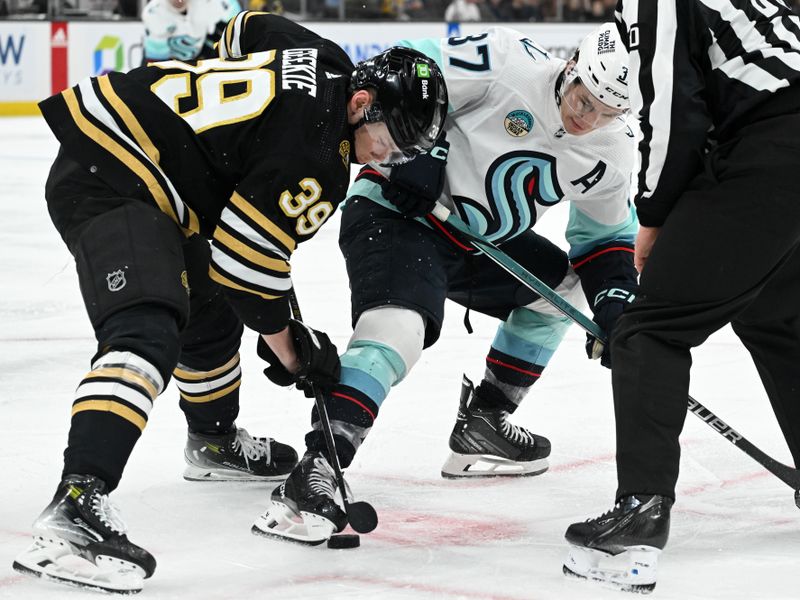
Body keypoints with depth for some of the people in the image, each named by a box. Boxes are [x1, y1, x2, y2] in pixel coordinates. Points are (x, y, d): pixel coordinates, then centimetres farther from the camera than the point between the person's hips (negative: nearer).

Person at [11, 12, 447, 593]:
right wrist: (288, 349, -3)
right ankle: (77, 502, -43)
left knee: (209, 311, 28)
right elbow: (246, 260, -17)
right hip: (107, 187, -11)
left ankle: (216, 443, 52)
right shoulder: (314, 160, -22)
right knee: (148, 334, -29)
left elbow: (247, 29, 24)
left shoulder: (325, 59, 5)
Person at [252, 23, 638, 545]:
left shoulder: (611, 154, -1)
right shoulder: (509, 64, -22)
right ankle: (314, 473, -39)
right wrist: (414, 152, -22)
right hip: (395, 211, -9)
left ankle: (482, 424, 23)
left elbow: (609, 235, 11)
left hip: (478, 240, 9)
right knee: (399, 326, -31)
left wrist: (614, 298, -4)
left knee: (562, 284, 18)